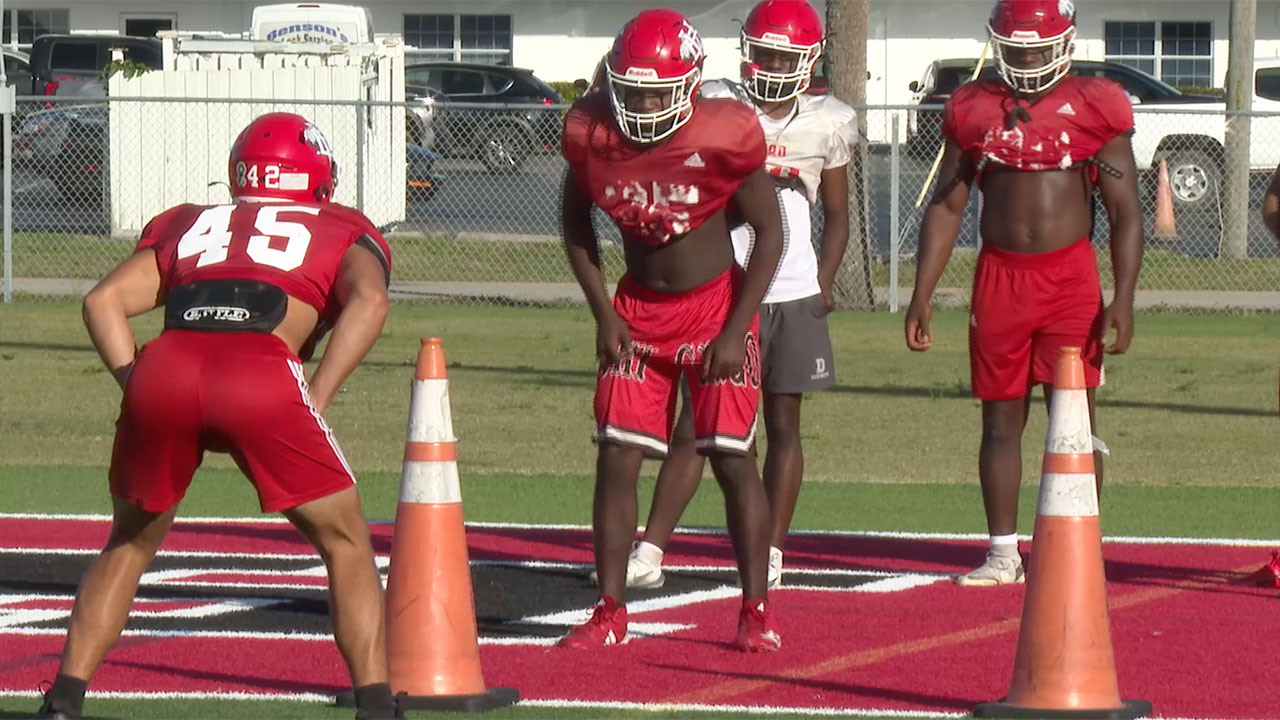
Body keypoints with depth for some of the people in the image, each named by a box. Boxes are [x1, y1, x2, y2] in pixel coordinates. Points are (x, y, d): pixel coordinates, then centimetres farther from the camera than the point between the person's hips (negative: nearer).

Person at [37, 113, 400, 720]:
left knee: (131, 542, 25)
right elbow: (368, 301, 4)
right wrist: (313, 402, 2)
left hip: (164, 369, 3)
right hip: (263, 378, -3)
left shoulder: (188, 224, 35)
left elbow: (104, 300, 20)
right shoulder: (342, 232, 27)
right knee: (345, 544, 16)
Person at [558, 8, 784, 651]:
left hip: (715, 306, -3)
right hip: (638, 309, 3)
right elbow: (576, 224, 6)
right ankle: (609, 612, 6)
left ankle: (756, 611, 3)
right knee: (616, 458, -2)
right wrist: (603, 314, -1)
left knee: (733, 458, -7)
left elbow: (768, 232, -9)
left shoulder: (722, 137, -21)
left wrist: (736, 331, -13)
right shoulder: (591, 134, -12)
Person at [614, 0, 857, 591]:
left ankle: (770, 553, 14)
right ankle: (649, 553, -3)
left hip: (794, 297, 2)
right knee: (695, 426, -4)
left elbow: (836, 214, 14)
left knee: (783, 426, 6)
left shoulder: (825, 124, 4)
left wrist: (824, 283, 3)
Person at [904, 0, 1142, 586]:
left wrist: (1123, 299, -10)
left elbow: (1125, 213, -1)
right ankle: (1003, 553, 13)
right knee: (1001, 421, 6)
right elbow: (946, 208, 12)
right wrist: (921, 295, 6)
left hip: (1070, 277, -3)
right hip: (999, 275, 3)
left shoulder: (1094, 108, -1)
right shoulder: (974, 110, 6)